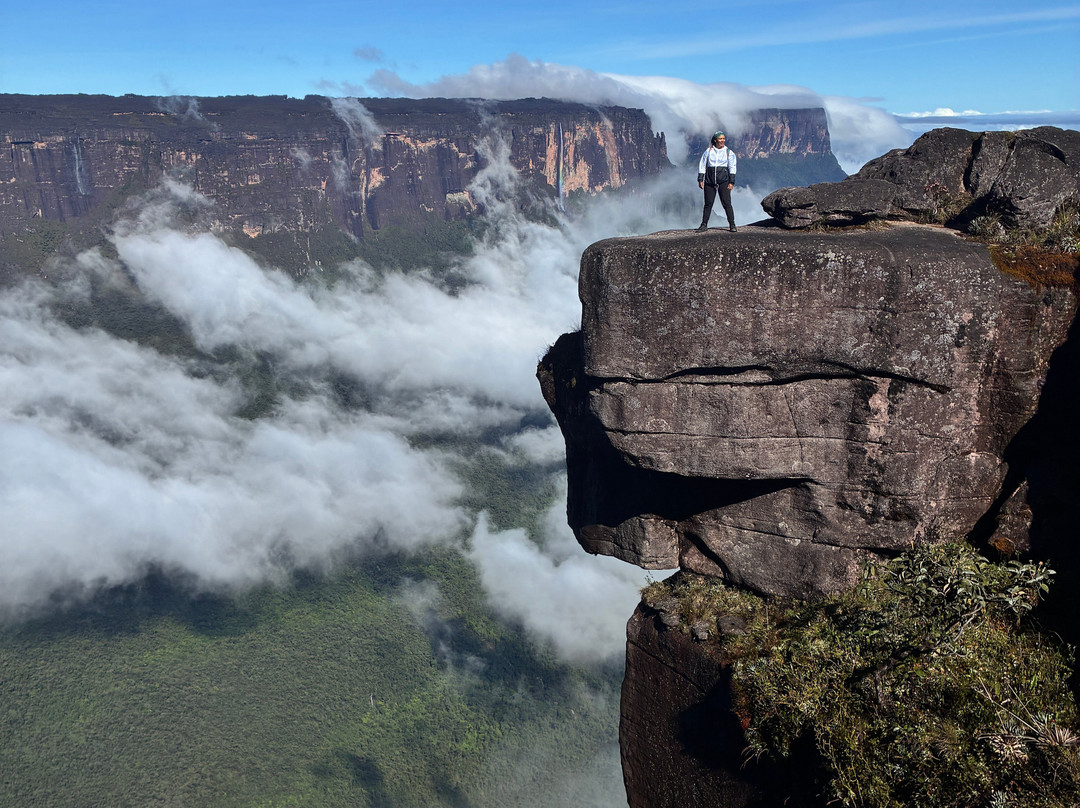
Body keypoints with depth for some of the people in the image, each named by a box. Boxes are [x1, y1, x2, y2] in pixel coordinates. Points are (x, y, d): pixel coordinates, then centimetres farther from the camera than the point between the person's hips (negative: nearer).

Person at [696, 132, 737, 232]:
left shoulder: (729, 152, 7)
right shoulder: (708, 151, 8)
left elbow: (732, 168, 4)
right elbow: (702, 165, 10)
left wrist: (731, 182, -5)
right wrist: (700, 179, 3)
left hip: (723, 182, -1)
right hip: (710, 182, 1)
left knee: (726, 203, -6)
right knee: (708, 204, 2)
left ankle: (732, 224, -1)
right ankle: (704, 225, 10)